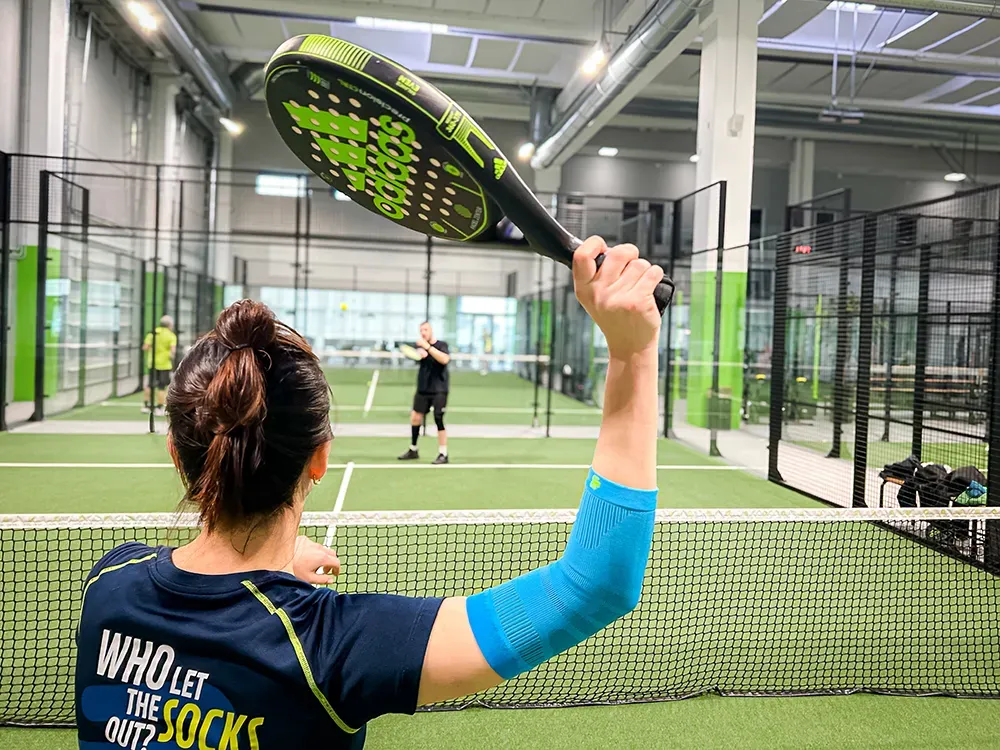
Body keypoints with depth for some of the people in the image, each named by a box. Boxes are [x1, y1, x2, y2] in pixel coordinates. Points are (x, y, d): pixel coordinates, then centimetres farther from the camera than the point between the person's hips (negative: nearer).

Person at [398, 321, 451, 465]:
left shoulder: (442, 345, -5)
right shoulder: (421, 345, 7)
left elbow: (445, 359, -25)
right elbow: (421, 354, -16)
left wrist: (427, 347, -31)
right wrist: (421, 352, -39)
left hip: (439, 390, -5)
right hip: (422, 389, 5)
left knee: (439, 420, -9)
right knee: (415, 417, 6)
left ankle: (443, 454, -2)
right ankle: (413, 450, 23)